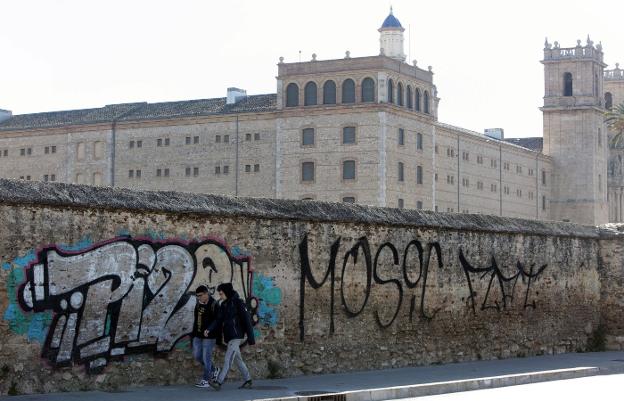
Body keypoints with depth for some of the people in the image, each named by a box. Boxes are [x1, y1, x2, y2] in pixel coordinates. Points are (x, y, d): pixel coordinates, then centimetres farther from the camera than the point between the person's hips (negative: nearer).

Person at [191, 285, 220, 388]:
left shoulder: (214, 305, -14)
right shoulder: (198, 304, 9)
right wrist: (194, 332, 19)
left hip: (209, 336, -8)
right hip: (198, 335, 8)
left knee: (206, 357, -4)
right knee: (197, 355, 11)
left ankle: (205, 380, 5)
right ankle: (213, 370, 29)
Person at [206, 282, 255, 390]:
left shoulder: (238, 303, -9)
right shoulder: (223, 305, 14)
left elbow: (247, 320, -12)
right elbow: (219, 321, 9)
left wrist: (250, 337, -14)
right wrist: (209, 329, -9)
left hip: (236, 336, -8)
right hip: (229, 337, 8)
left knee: (227, 360, -13)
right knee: (238, 360, 13)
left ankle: (218, 382, -19)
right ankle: (247, 380, 23)